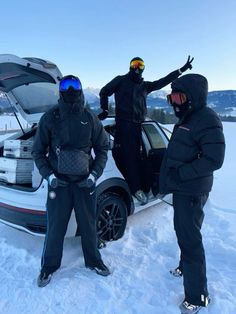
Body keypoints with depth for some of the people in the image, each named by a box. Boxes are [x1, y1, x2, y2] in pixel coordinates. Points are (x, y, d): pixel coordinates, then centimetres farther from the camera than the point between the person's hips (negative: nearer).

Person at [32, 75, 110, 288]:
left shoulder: (90, 118, 0)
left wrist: (94, 174, -5)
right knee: (55, 227, 7)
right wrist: (49, 175, -10)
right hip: (59, 182, -1)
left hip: (85, 182, 1)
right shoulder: (50, 118, -3)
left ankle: (93, 260, 35)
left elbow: (103, 148, 6)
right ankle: (49, 266, 30)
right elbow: (38, 152, 3)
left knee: (89, 225, 13)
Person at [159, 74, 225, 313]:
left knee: (190, 238, -4)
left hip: (191, 192, -10)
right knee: (183, 232, 24)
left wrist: (181, 173, -25)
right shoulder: (186, 118, 13)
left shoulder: (206, 120, -18)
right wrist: (170, 179, 17)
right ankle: (186, 266, 47)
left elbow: (214, 159, -25)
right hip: (182, 188, 10)